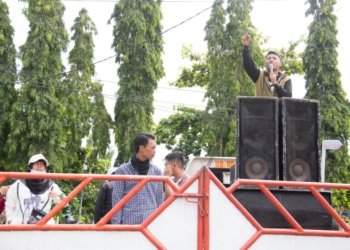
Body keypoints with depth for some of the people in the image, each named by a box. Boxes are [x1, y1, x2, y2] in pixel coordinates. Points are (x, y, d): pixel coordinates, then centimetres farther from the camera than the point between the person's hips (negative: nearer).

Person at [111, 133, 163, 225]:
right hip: (129, 222, -3)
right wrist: (116, 224, -4)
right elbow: (116, 200, 1)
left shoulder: (156, 171, 10)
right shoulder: (122, 171, 1)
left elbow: (160, 199, 14)